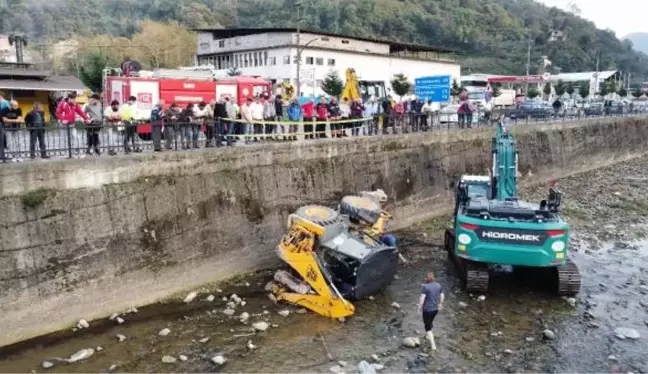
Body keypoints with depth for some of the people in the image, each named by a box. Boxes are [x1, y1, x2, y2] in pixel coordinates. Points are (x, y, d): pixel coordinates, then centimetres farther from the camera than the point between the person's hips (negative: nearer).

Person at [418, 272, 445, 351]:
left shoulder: (425, 286, -19)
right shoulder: (438, 285, 0)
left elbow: (422, 298, -21)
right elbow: (442, 296, 7)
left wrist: (420, 307, -8)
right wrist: (440, 304, 23)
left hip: (427, 309, -6)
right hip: (435, 308, 6)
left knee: (428, 327, 5)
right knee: (430, 321, 32)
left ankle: (433, 345, 0)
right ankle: (429, 335, 52)